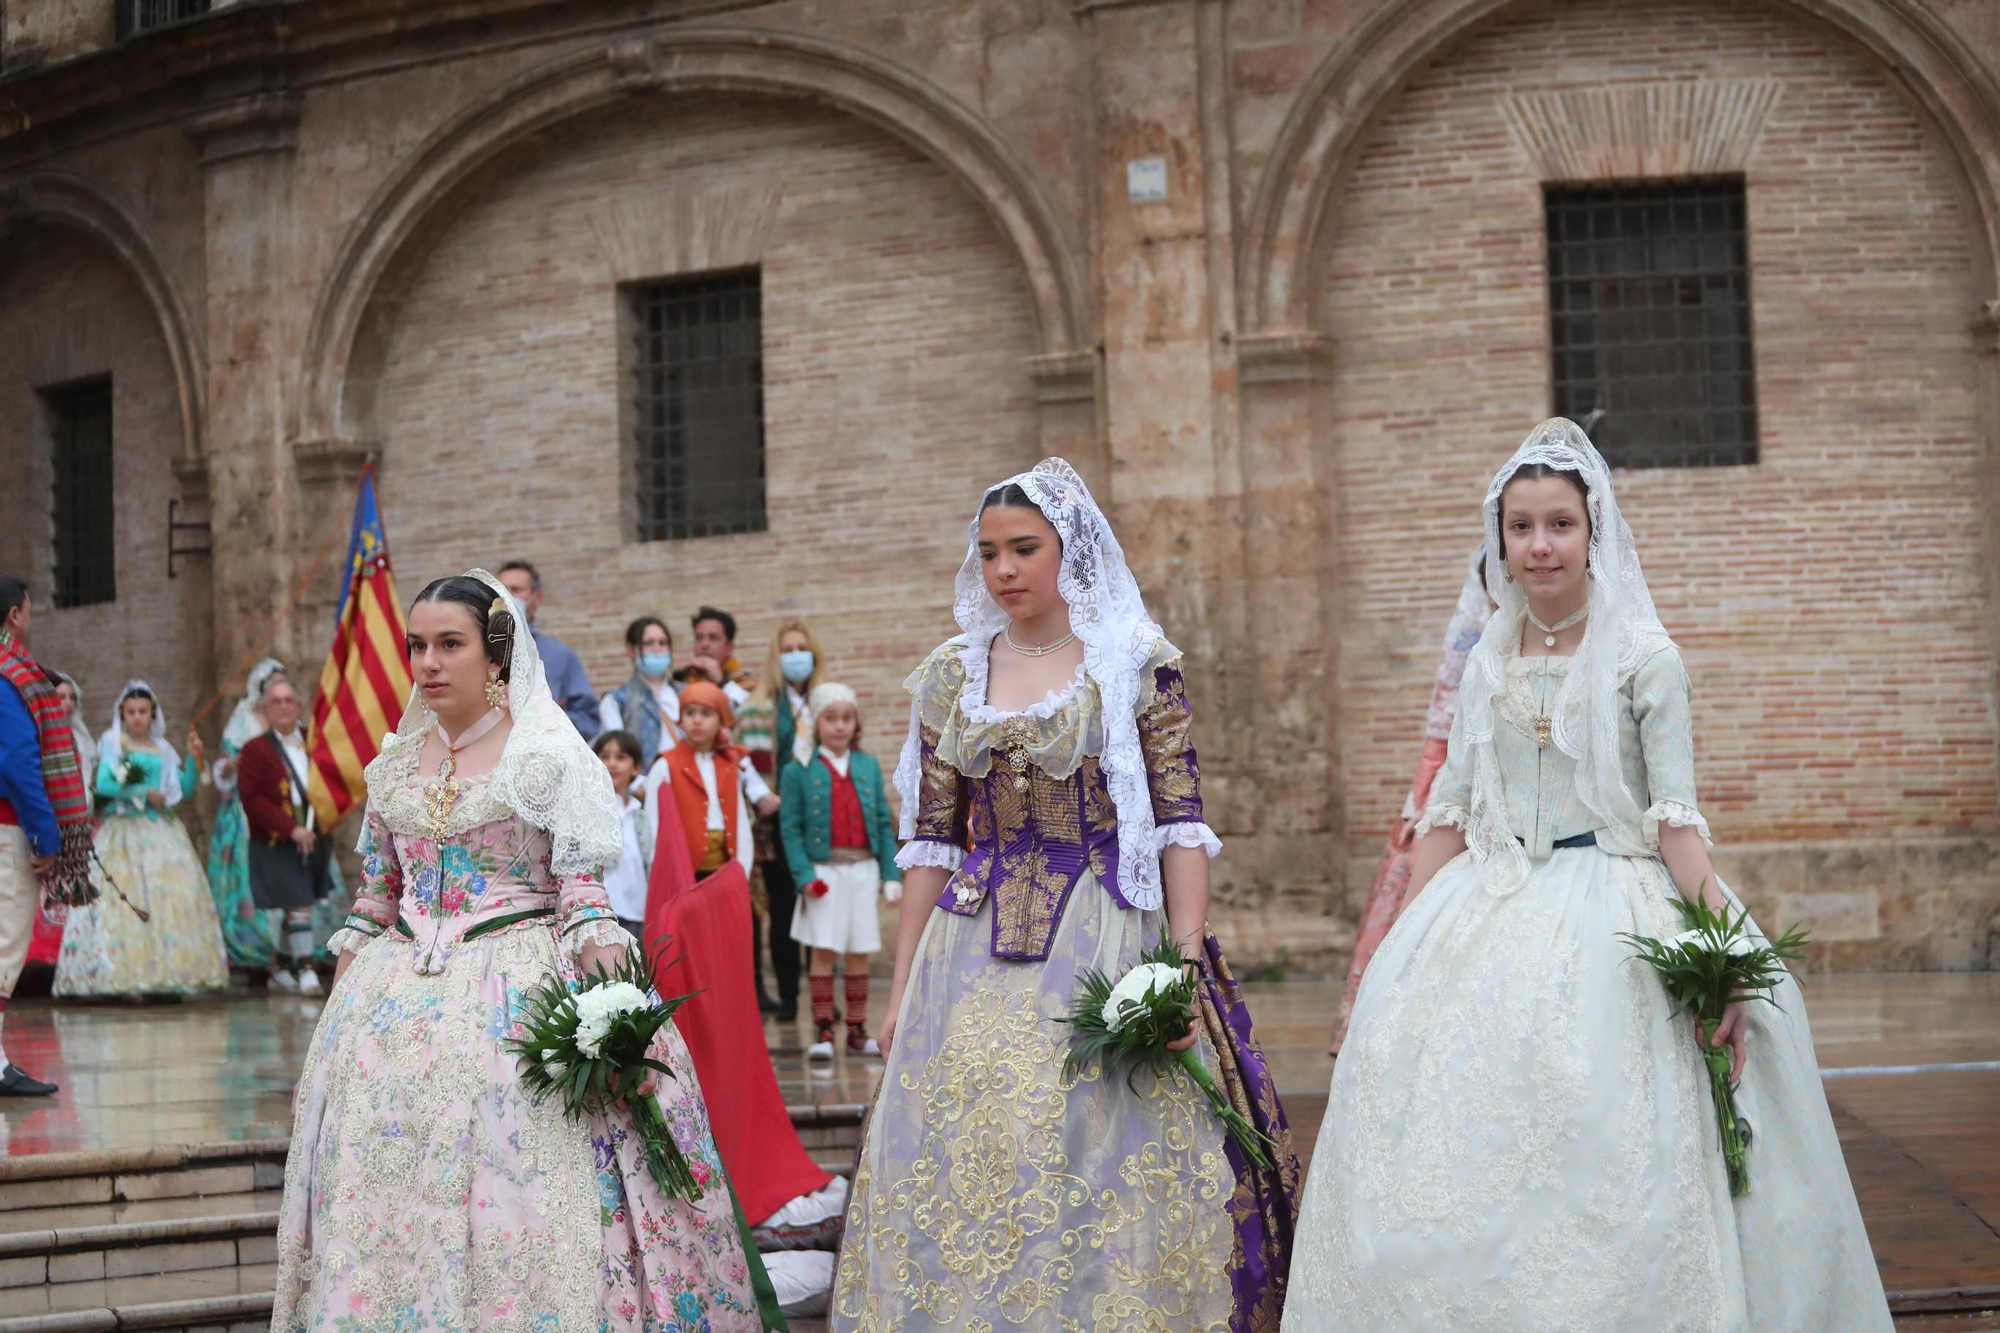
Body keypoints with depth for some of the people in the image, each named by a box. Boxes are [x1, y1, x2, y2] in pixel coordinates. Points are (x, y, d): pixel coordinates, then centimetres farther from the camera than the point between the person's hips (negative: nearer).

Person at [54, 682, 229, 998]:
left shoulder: (162, 748, 16)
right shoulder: (112, 743, 3)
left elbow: (184, 788, 11)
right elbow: (103, 784, -11)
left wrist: (194, 758, -1)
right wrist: (143, 793, -12)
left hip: (162, 832, 5)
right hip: (125, 831, -5)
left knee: (171, 898, -4)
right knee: (126, 899, -12)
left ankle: (168, 970, -3)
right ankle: (126, 975, -16)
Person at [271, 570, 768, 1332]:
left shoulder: (546, 754, -3)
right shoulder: (396, 765, 12)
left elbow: (582, 896, -8)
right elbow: (373, 902, 17)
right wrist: (338, 1006, 12)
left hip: (518, 986, -5)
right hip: (401, 999, 5)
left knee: (520, 1198, -9)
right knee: (392, 1193, 4)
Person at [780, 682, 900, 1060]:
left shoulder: (869, 767, 8)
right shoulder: (799, 771, -1)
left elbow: (884, 824, 8)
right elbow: (791, 828, -4)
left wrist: (892, 874, 2)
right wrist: (803, 874, -14)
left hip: (864, 871, 3)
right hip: (824, 871, -3)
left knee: (860, 952, 7)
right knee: (824, 951, -4)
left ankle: (857, 1029, 14)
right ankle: (822, 1031, 1)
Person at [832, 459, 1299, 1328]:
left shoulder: (1137, 664, 0)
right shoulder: (952, 675, 10)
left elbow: (1180, 825, -4)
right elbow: (930, 840, 11)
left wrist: (1187, 964, -14)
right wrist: (902, 987, 7)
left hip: (1105, 942, -3)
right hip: (976, 960, 4)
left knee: (1107, 1172, -3)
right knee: (966, 1169, 3)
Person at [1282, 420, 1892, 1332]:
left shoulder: (1644, 657, -3)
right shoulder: (1488, 664, 10)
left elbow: (1676, 816, -7)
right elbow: (1449, 815, 13)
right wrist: (1401, 949, 10)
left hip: (1615, 913, -4)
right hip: (1492, 917, 4)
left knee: (1608, 1170, -7)